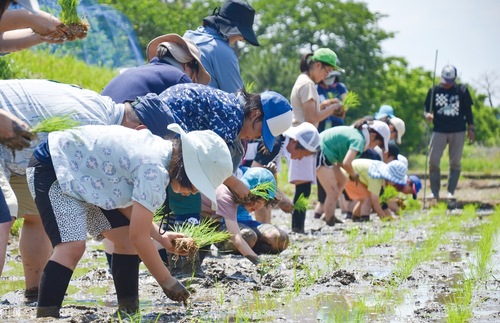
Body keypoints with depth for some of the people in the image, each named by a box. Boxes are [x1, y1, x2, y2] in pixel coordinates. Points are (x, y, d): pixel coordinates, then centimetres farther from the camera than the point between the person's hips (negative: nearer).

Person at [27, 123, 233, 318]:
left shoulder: (160, 151, 1)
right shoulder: (154, 171, -28)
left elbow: (126, 203, 11)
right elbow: (139, 237, -24)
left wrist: (160, 236, 2)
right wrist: (167, 282, -15)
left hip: (82, 174, 10)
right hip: (51, 169, -10)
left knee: (125, 238, 7)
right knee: (73, 246, -27)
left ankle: (129, 309, 16)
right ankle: (45, 316, -27)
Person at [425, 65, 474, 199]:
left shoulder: (462, 90, 2)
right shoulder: (434, 90, 2)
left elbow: (468, 110, 7)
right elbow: (427, 109, 5)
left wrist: (471, 128, 2)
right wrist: (427, 115, -18)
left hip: (458, 132, 0)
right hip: (439, 131, 0)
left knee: (455, 163, 1)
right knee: (433, 161, -6)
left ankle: (451, 192, 7)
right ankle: (435, 192, 4)